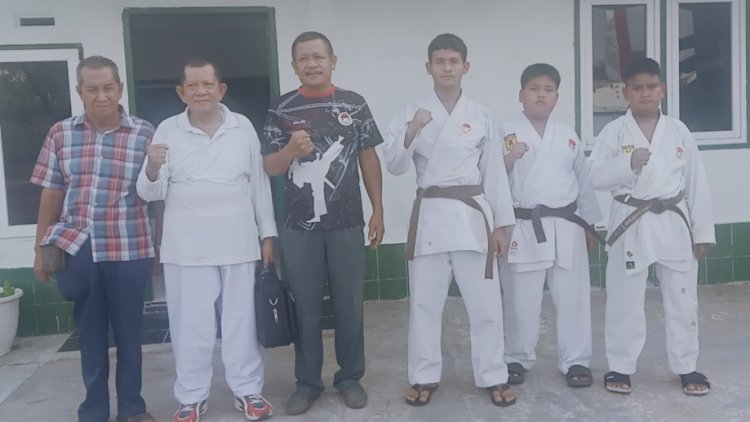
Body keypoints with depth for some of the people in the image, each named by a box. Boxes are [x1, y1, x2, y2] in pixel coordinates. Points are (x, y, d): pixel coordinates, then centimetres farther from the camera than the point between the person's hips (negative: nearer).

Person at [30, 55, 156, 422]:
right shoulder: (60, 134, 3)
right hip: (77, 251, 2)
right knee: (90, 333, 13)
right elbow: (51, 194, 8)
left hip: (128, 250, -1)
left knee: (128, 330, 11)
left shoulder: (145, 134, -3)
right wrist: (40, 249, 9)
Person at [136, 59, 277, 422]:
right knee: (190, 323, 7)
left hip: (238, 243, 1)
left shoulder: (243, 127, 4)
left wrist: (267, 233, 6)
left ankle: (247, 390, 25)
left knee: (241, 319, 10)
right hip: (186, 247, -1)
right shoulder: (167, 130, 0)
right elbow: (151, 193, -1)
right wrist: (153, 167, -22)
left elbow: (259, 182, 7)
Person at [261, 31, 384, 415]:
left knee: (349, 305, 9)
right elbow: (269, 167, 2)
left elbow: (369, 159, 6)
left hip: (347, 223, 0)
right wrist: (291, 150, -19)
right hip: (299, 225, 0)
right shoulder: (281, 109, 2)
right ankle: (307, 381, 22)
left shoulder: (354, 104, 3)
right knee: (305, 308, 9)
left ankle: (350, 377, 25)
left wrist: (378, 211, 2)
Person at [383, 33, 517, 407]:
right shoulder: (412, 113, 4)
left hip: (472, 214, 0)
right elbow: (395, 165, -3)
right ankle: (424, 376, 24)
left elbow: (494, 171, 6)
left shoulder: (480, 116, 5)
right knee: (424, 301, 8)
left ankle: (493, 377, 22)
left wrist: (500, 224, 4)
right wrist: (412, 132, -20)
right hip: (430, 215, 0)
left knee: (485, 301, 5)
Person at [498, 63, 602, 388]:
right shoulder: (507, 133, -1)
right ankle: (517, 359, 24)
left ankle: (576, 361, 22)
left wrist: (589, 224, 16)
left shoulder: (568, 136, 10)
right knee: (521, 300, 5)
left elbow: (583, 181, 15)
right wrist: (509, 158, -23)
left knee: (573, 297, 7)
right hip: (523, 228, -3)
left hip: (566, 227, 3)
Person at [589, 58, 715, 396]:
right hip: (631, 223, -2)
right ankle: (620, 367, 21)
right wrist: (628, 163, -24)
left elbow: (696, 183, 5)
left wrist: (702, 231, 3)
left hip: (674, 222, 2)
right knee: (624, 299, 5)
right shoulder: (613, 132, -3)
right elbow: (597, 178, -8)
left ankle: (686, 367, 28)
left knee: (682, 299, 11)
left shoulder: (678, 131, 3)